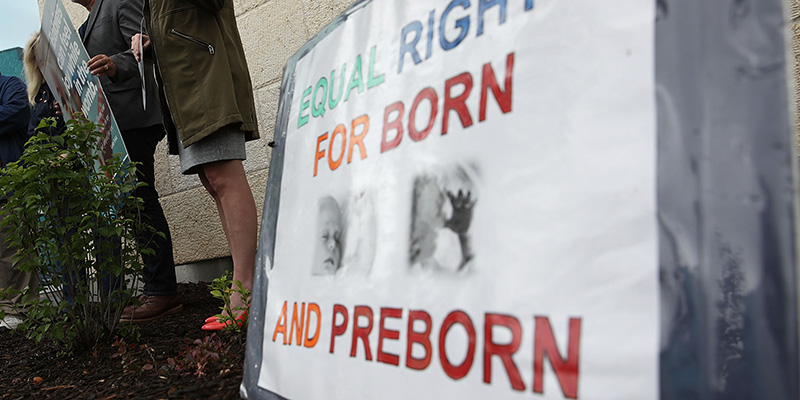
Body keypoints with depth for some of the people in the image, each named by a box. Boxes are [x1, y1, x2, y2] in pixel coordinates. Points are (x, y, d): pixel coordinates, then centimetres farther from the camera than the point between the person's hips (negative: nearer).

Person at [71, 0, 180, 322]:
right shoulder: (87, 26, 30)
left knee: (141, 199, -14)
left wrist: (115, 64, -32)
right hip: (111, 128, 10)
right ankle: (156, 288, 9)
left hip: (131, 121, -10)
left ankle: (162, 291, -14)